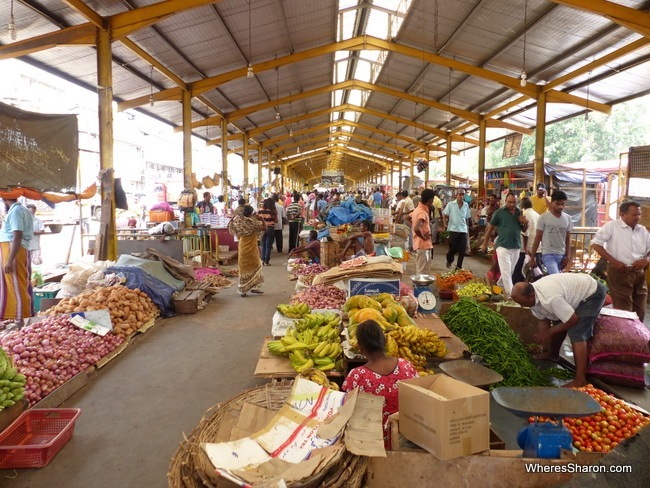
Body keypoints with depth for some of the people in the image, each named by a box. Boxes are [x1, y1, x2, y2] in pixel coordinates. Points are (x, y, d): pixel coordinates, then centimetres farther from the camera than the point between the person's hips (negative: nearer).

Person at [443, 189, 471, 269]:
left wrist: (466, 226, 11)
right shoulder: (450, 204, -3)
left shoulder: (466, 205, 6)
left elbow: (467, 218, 14)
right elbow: (445, 215, 2)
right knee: (453, 249, 2)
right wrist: (445, 223, -6)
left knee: (462, 250, 2)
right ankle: (449, 261, 32)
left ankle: (459, 266, 14)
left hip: (463, 230, 3)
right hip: (453, 230, -3)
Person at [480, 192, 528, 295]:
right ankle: (511, 294, -10)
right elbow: (490, 228, 1)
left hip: (516, 247, 6)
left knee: (511, 271, 17)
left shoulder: (520, 213, 9)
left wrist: (525, 223, -5)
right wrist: (485, 244, 2)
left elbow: (524, 229, 18)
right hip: (503, 246, -6)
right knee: (506, 272, -10)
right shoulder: (499, 212, -5)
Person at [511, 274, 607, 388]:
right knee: (560, 324, 15)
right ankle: (553, 354, 40)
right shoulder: (532, 295, -12)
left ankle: (580, 380, -15)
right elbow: (543, 319, -1)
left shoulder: (550, 298, -40)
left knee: (576, 333, -18)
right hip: (580, 288, 8)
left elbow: (573, 320, -28)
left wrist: (548, 333, -20)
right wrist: (542, 338, -15)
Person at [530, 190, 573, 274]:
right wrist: (532, 257, -3)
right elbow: (537, 238, -4)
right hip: (548, 254, -4)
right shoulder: (543, 218, -8)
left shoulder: (568, 218, 4)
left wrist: (567, 256, 3)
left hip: (561, 255, 4)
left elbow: (568, 239, 10)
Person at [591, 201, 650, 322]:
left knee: (640, 312, 12)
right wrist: (613, 261, -15)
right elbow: (595, 244, -11)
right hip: (619, 272, -6)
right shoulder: (611, 226, -7)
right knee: (623, 311, -3)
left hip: (639, 273, 6)